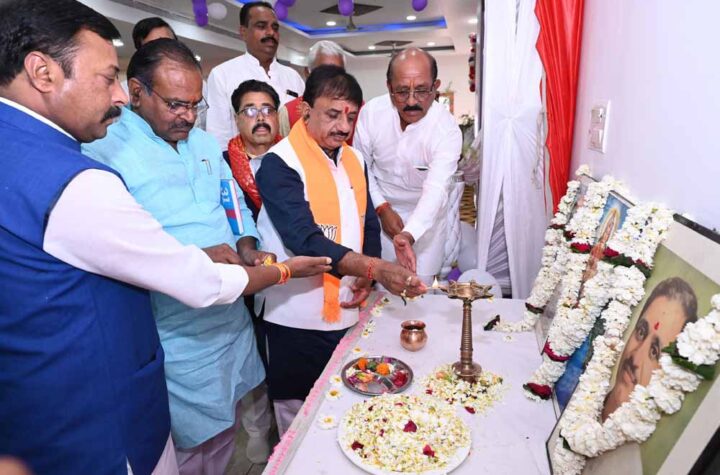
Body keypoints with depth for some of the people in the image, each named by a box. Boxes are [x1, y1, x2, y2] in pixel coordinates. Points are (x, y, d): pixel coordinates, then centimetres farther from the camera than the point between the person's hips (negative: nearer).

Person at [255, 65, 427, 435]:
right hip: (298, 320, -6)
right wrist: (376, 268, -33)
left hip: (348, 313, 6)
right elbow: (305, 240, -25)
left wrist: (366, 278, -2)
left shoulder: (354, 160, 7)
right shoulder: (279, 164, -15)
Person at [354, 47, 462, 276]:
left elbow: (435, 189, -34)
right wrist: (382, 208, -11)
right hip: (379, 212, 2)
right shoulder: (371, 112, -15)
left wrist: (409, 235, -50)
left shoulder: (448, 129, -23)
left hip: (425, 217, -1)